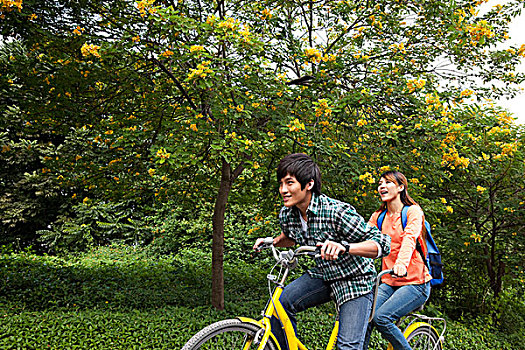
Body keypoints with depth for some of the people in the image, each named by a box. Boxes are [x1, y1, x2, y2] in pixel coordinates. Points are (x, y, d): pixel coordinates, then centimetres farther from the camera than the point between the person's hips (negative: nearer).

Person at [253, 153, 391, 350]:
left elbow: (383, 243, -30)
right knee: (281, 303, -17)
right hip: (321, 276, 5)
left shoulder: (337, 212, -29)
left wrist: (343, 247, -47)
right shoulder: (287, 214, -8)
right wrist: (272, 242, -4)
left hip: (353, 280, -5)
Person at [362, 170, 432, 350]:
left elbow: (410, 238, -24)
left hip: (415, 283, -4)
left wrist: (402, 263, -44)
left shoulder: (413, 211, -5)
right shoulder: (378, 216, 10)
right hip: (389, 283, 5)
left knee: (381, 317, -23)